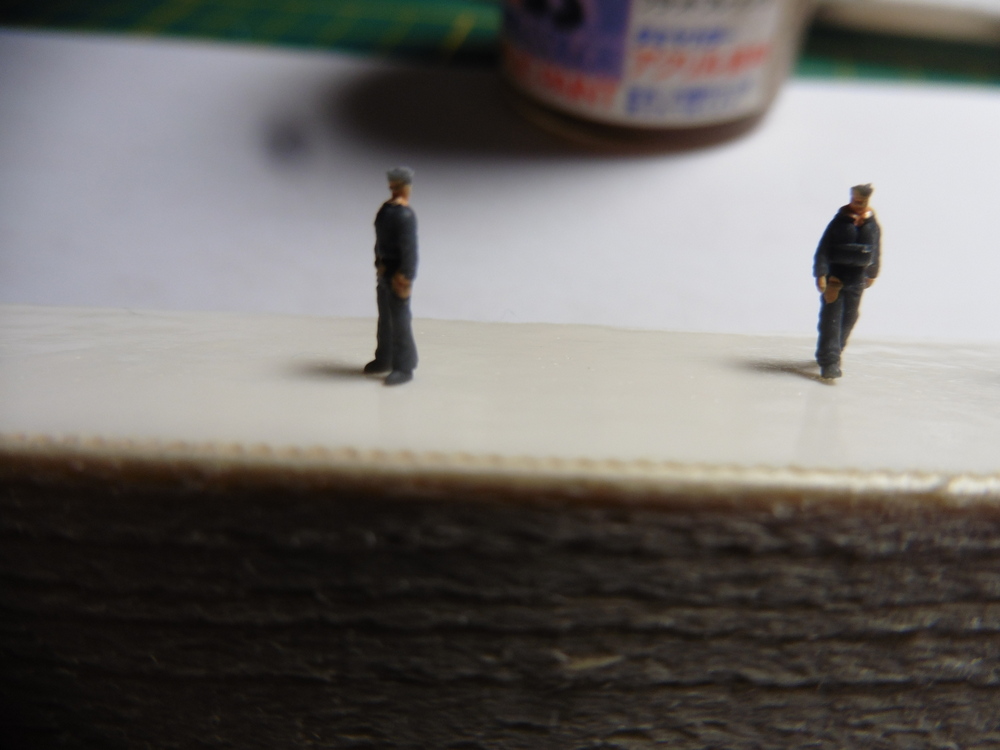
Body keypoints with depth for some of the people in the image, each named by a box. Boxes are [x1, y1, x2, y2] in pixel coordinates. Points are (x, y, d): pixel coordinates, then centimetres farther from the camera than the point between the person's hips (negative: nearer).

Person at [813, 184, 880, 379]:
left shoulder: (873, 226, 3)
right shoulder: (839, 222, -8)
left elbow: (875, 252, 16)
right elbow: (823, 249, -10)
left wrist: (871, 274, 22)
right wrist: (820, 275, -17)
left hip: (856, 281, 4)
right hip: (834, 278, -4)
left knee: (849, 318, 10)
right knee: (831, 319, -8)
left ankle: (833, 351, 27)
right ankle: (829, 361, -11)